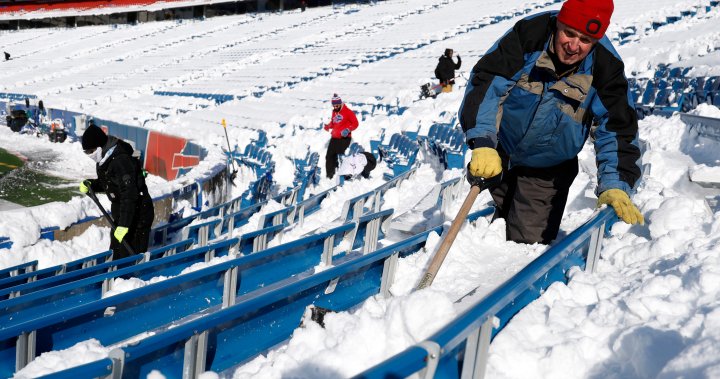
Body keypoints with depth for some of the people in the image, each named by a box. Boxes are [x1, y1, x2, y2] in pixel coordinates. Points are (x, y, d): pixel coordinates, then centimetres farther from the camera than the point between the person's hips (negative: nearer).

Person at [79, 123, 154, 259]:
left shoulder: (121, 162, -27)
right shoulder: (104, 160, 4)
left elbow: (129, 195, -31)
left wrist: (123, 225, -32)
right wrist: (90, 184, -1)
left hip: (137, 215, -10)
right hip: (121, 212, 10)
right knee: (116, 252, 21)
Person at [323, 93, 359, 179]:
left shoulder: (348, 112, -8)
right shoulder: (334, 112, 14)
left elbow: (355, 123, -7)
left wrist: (348, 130, -22)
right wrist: (328, 126, 4)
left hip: (344, 138, -7)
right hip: (334, 138, 7)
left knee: (339, 156, -11)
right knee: (329, 156, 4)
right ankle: (329, 175, 12)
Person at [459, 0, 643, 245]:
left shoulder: (605, 67, -22)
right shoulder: (529, 33, -26)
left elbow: (617, 130, -19)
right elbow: (486, 83, -30)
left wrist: (614, 186, -32)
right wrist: (482, 143, -42)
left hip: (547, 170, -1)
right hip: (499, 152, 1)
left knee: (528, 241, -3)